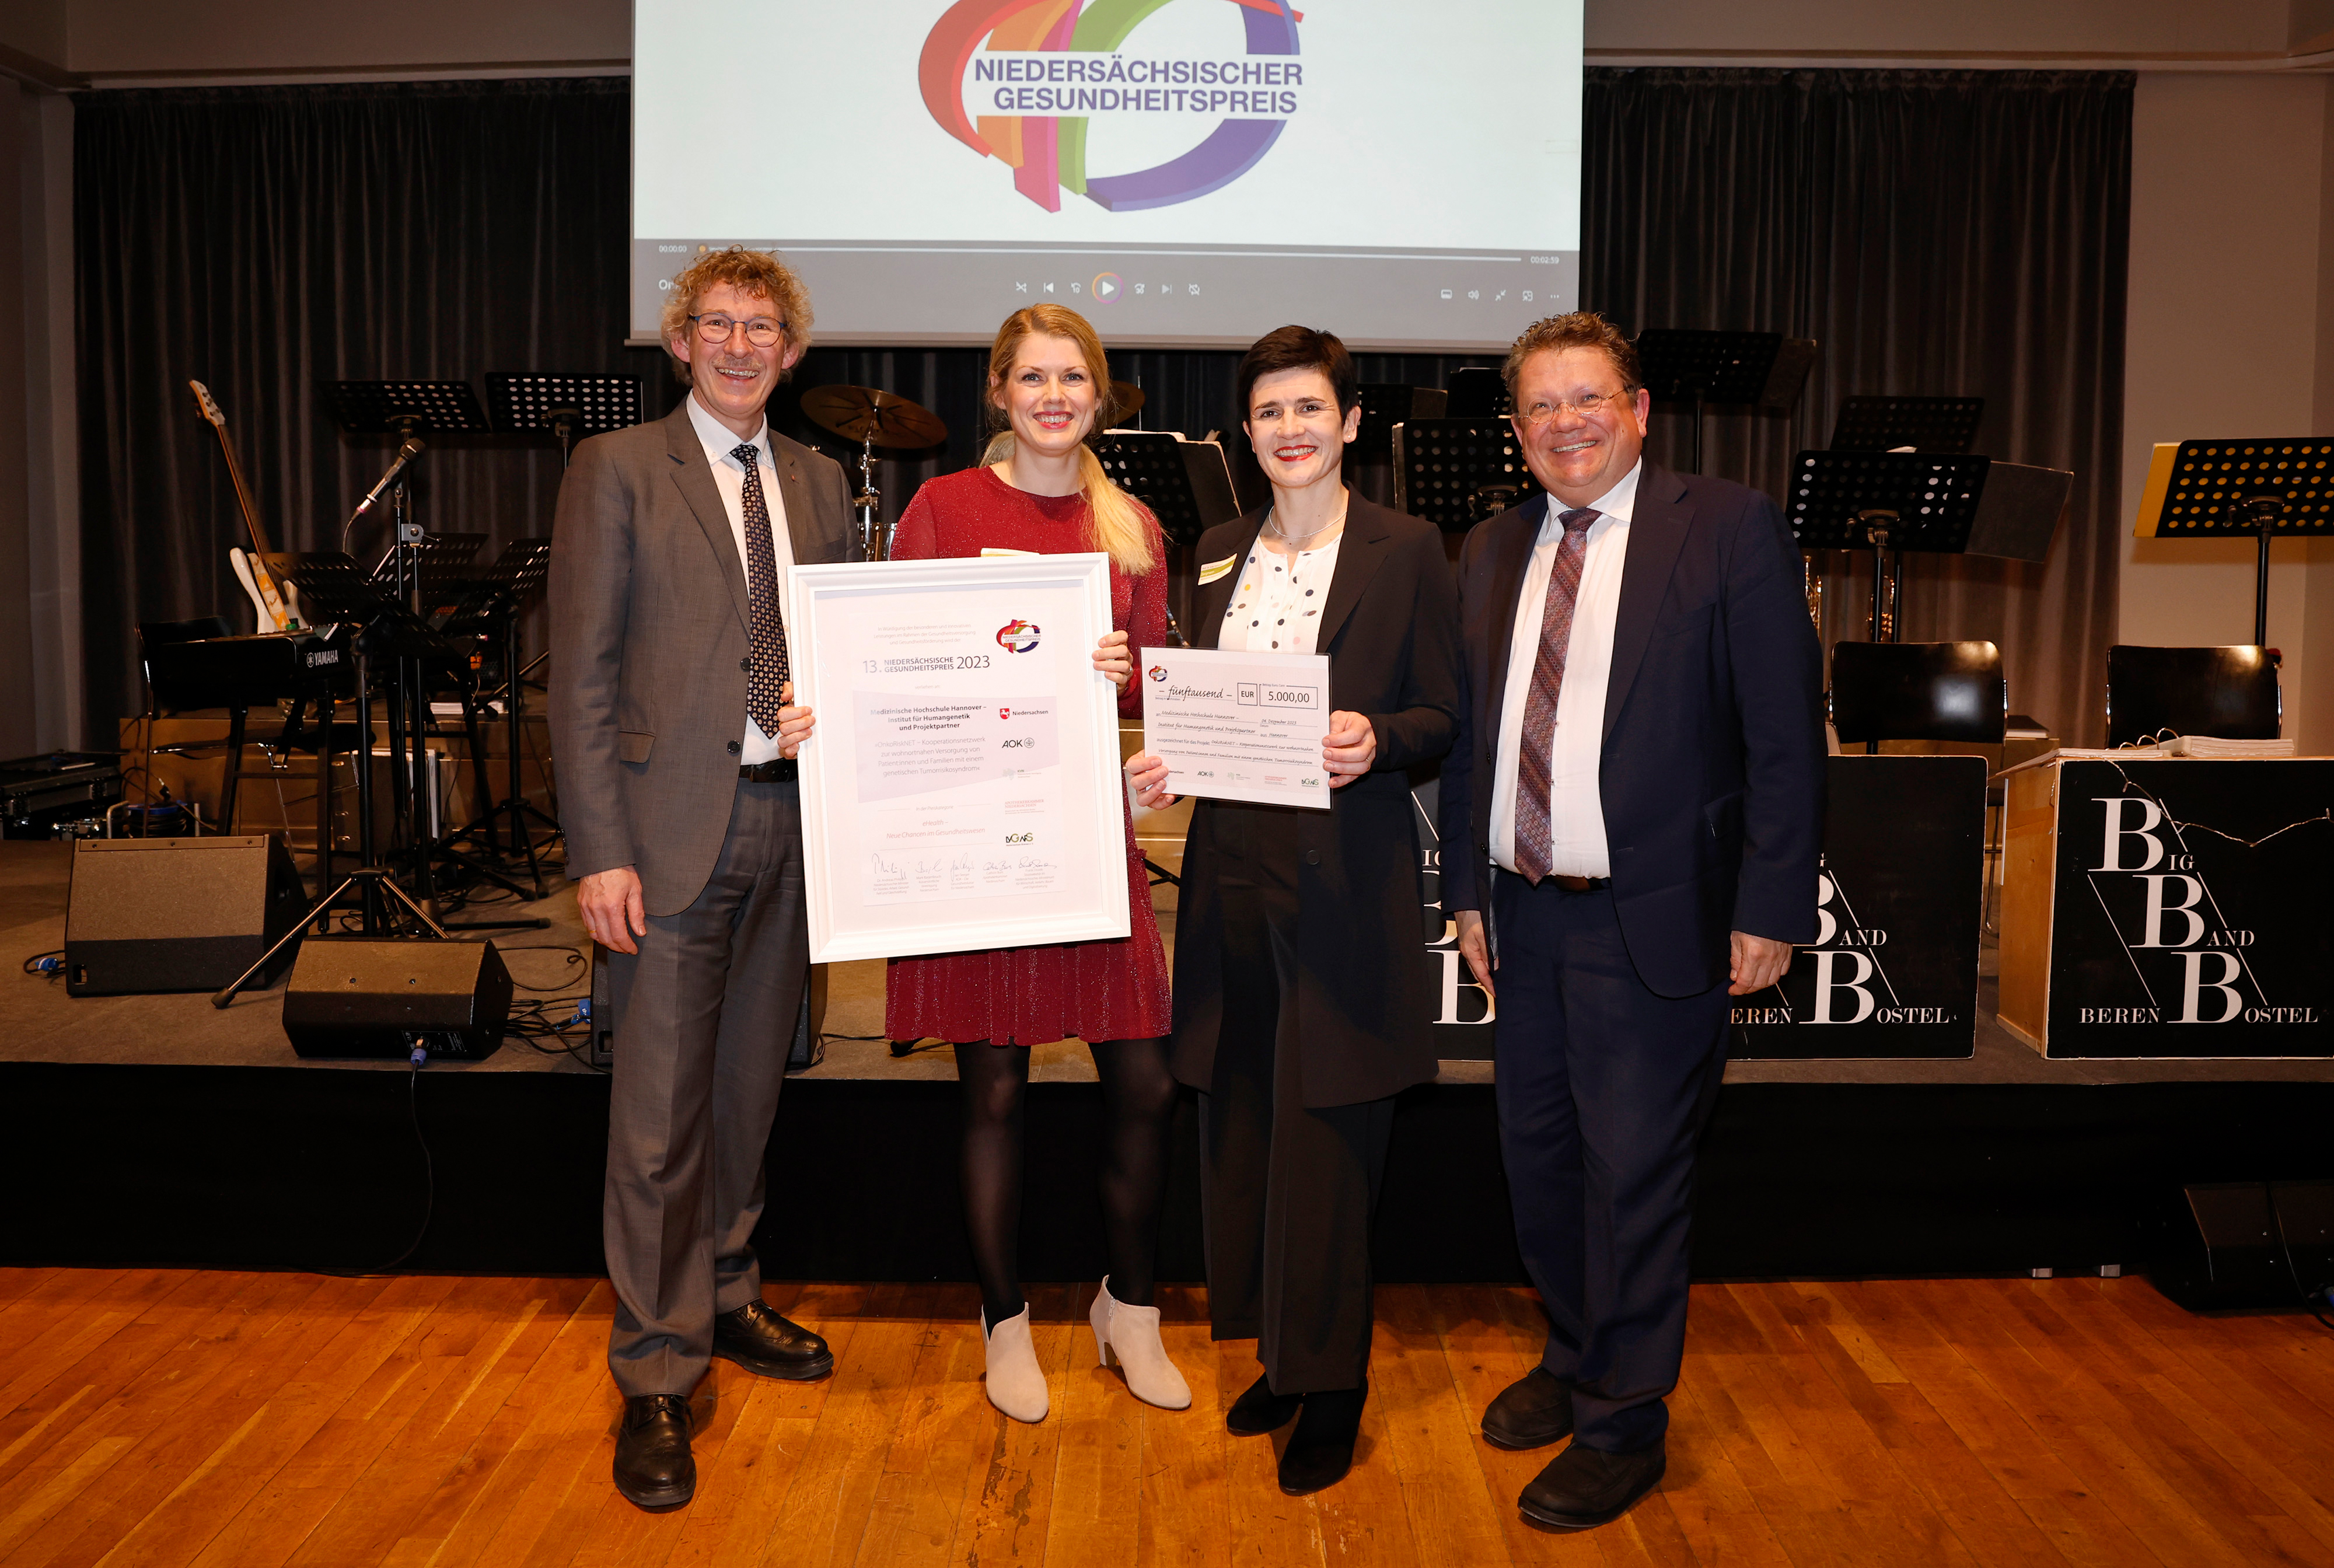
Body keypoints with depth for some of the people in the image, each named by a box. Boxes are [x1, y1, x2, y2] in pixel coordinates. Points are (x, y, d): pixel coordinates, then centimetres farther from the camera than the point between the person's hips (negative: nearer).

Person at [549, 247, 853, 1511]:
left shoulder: (817, 483, 15)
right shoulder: (616, 470, -1)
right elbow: (581, 674, -6)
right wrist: (599, 851, -13)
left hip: (792, 820, 5)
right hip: (672, 827, -5)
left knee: (747, 1091, 15)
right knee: (660, 1115, -2)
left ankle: (724, 1301, 33)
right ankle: (655, 1380, 11)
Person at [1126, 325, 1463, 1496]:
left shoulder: (1405, 552, -2)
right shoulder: (1220, 553, 13)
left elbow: (1446, 717, -2)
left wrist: (1377, 739, -21)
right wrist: (1162, 764, -4)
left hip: (1347, 877, -5)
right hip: (1232, 863, 5)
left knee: (1324, 1137, 0)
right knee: (1241, 1125, 11)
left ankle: (1330, 1387, 16)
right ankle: (1280, 1351, 28)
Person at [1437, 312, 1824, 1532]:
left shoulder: (1729, 530, -6)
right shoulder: (1491, 552, 10)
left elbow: (1784, 735, -9)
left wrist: (1771, 907, -12)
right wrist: (1466, 886, 10)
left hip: (1657, 923, -5)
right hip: (1527, 914, 6)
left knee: (1634, 1175, 3)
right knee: (1536, 1156, 17)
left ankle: (1623, 1425, 22)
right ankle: (1575, 1359, 39)